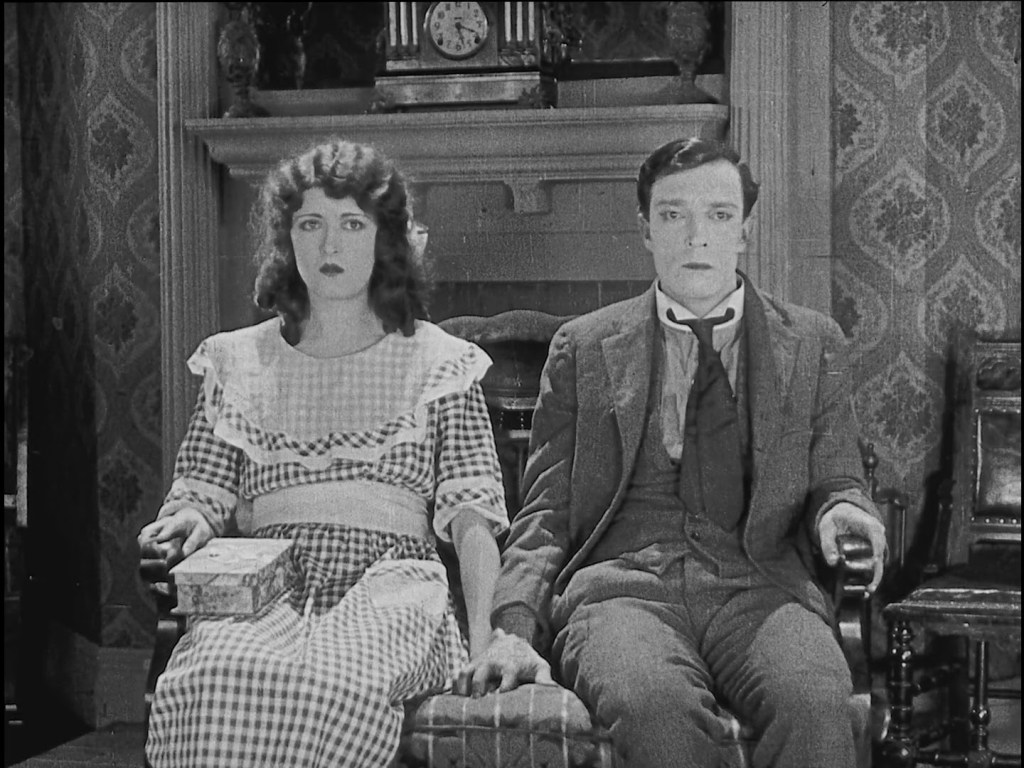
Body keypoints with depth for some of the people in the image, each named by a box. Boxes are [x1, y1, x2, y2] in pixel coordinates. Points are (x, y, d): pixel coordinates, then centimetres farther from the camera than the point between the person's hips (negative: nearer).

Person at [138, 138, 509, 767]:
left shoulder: (439, 363, 14)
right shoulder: (238, 362, 21)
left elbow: (472, 514, 4)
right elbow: (199, 493, 20)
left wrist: (485, 641, -11)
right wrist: (188, 521, -6)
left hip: (390, 593, -1)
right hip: (264, 596, 1)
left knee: (339, 680, -38)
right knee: (214, 680, -36)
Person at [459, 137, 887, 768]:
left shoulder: (812, 344, 19)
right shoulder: (583, 349, 17)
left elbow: (836, 484, 19)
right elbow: (546, 511, 14)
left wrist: (841, 508, -7)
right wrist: (515, 626, -3)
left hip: (759, 582, 1)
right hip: (622, 583, -1)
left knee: (816, 703, -35)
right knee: (657, 705, -37)